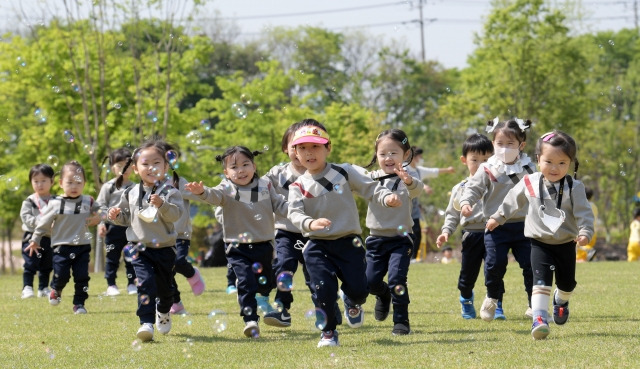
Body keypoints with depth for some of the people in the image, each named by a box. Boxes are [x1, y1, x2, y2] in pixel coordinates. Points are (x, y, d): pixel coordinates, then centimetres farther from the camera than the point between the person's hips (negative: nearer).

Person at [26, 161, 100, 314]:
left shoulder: (88, 202, 3)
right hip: (62, 247, -2)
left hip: (82, 247, 2)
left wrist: (98, 218, -4)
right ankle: (56, 290, 30)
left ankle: (79, 304, 12)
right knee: (61, 275, -3)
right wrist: (35, 240, 9)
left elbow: (100, 212, 19)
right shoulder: (55, 204, -5)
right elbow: (44, 223, 4)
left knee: (82, 277, -2)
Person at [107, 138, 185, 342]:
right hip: (140, 248, 1)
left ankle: (163, 313, 45)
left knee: (165, 287, 14)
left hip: (165, 248, -1)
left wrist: (162, 204, -37)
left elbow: (176, 214, -21)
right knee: (146, 282, -18)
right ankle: (146, 323, -21)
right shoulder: (131, 193, 5)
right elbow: (126, 217, 17)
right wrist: (116, 215, -4)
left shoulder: (170, 192, -7)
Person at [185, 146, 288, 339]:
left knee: (266, 284, 17)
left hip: (263, 245, 3)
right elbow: (215, 195, -29)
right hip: (238, 248, -3)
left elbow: (280, 205, 10)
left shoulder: (265, 186, 2)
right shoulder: (228, 189, -8)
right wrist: (202, 192, -52)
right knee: (246, 283, -16)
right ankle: (250, 320, -12)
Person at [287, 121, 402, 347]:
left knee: (358, 289, -4)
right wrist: (310, 223, -35)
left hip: (348, 242, 0)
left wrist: (387, 197, -22)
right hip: (317, 245, 0)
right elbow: (294, 213, -13)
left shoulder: (344, 173, 0)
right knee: (323, 290, -12)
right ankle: (328, 332, 10)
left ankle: (352, 302, 35)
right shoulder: (299, 186, 0)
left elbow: (369, 188, 0)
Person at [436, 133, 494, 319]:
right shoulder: (460, 189, 8)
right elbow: (452, 214, 12)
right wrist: (446, 231, -1)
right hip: (471, 235, 2)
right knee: (468, 273, 11)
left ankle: (496, 306, 6)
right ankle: (466, 302, 35)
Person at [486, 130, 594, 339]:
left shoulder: (574, 188, -9)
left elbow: (584, 212, -12)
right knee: (542, 281, -18)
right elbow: (512, 201, 12)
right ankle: (539, 318, -24)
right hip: (540, 243, -1)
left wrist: (585, 232, -28)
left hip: (566, 244, 1)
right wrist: (497, 218, 20)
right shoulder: (529, 184, -4)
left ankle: (561, 300, 50)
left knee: (567, 283, 16)